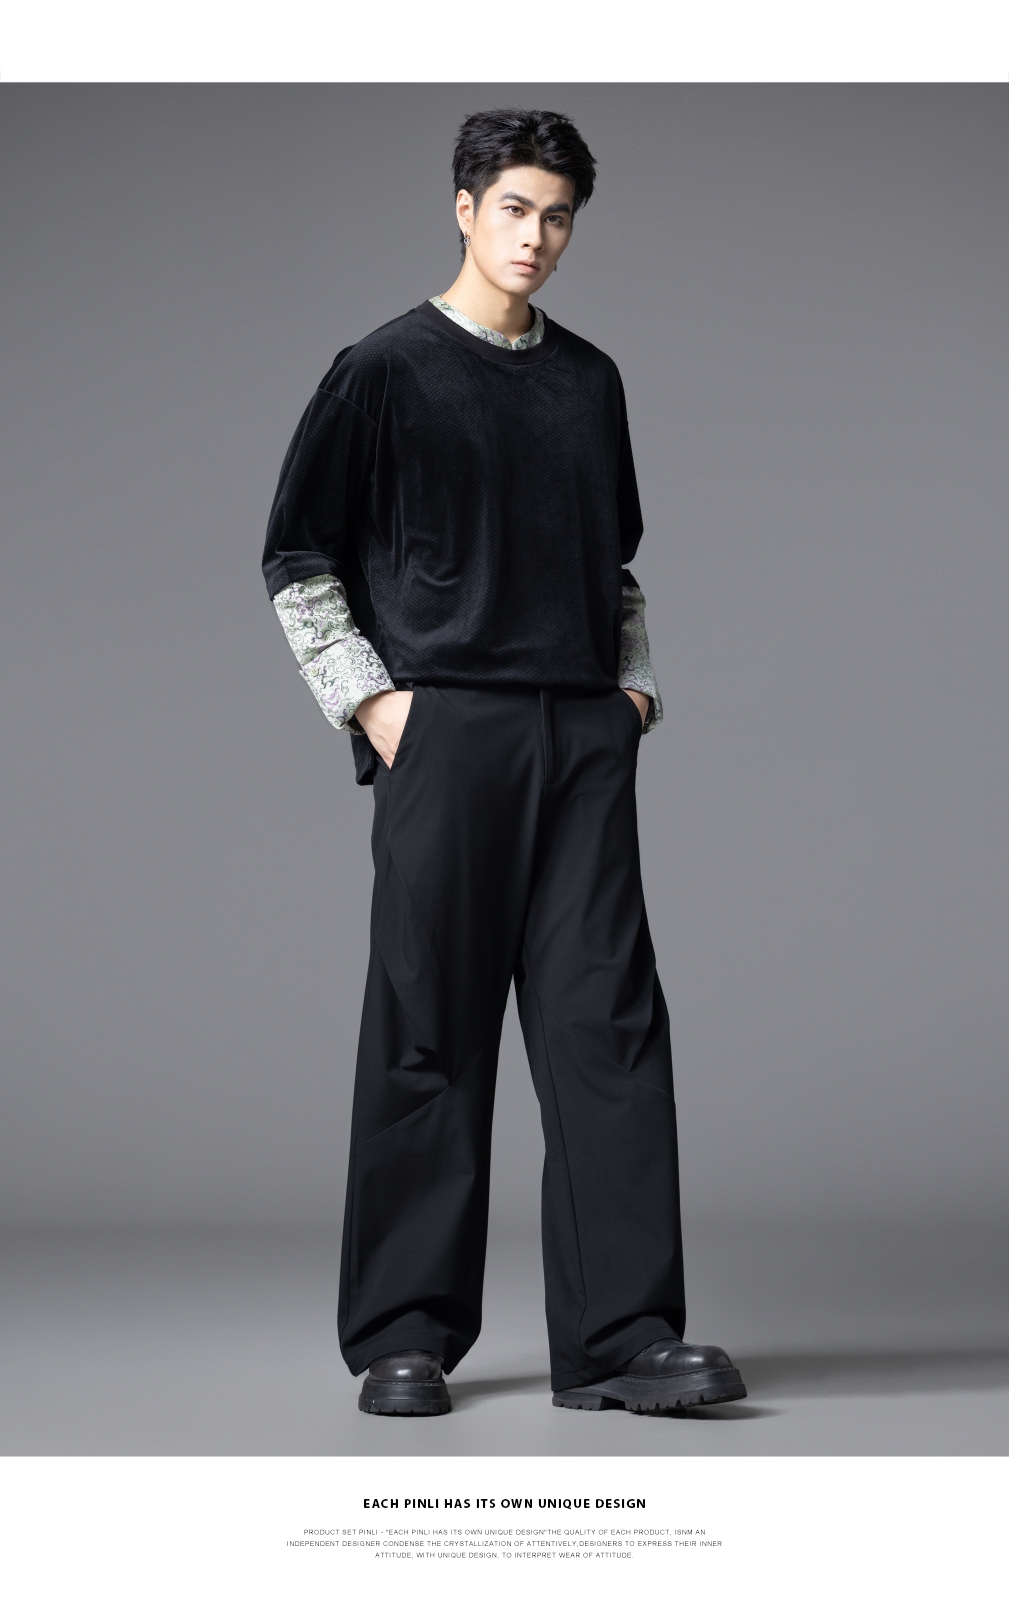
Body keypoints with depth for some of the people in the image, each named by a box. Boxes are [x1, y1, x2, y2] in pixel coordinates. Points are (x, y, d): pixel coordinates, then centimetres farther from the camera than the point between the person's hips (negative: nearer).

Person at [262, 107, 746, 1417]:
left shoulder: (590, 381, 16)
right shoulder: (387, 372, 2)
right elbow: (297, 560, 2)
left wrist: (634, 683, 12)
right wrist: (369, 697, -6)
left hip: (583, 737, 4)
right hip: (445, 732, -4)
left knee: (608, 1021, -2)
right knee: (430, 1036, 0)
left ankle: (619, 1336, 1)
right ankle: (403, 1337, 10)